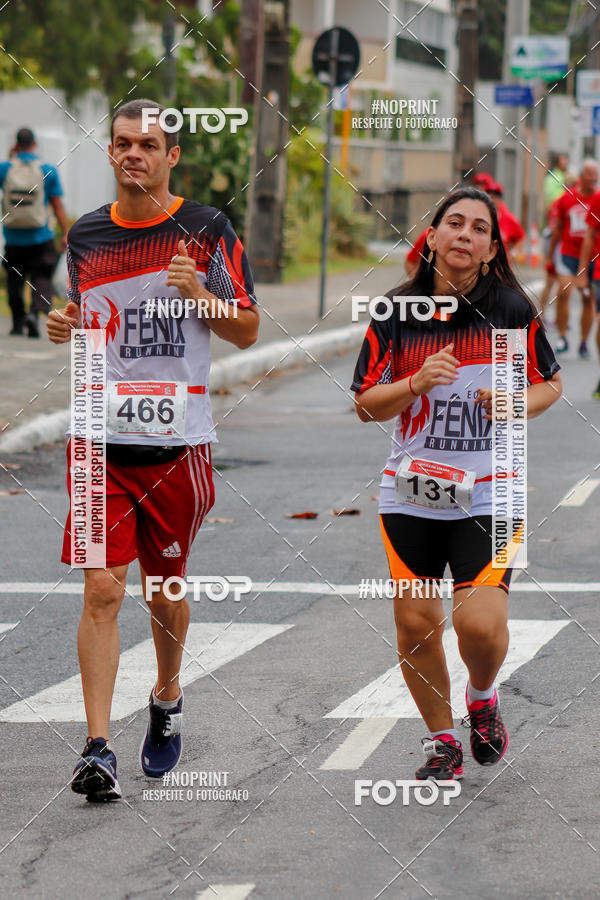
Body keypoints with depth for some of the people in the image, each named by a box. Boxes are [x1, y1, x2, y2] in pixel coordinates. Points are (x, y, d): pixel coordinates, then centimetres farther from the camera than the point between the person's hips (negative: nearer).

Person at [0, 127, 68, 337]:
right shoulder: (48, 171, -4)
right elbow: (58, 207, -4)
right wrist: (66, 235, -1)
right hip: (40, 239, -1)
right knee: (41, 279, 5)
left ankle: (17, 323, 16)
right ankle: (34, 312, -18)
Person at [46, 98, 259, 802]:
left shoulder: (206, 230, 0)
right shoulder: (85, 236, 9)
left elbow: (247, 331, 2)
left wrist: (202, 296, -16)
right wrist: (66, 327, 1)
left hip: (176, 443, -1)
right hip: (101, 437, 1)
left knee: (165, 588, 12)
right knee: (102, 590, -10)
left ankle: (166, 700, 39)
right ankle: (97, 749, -12)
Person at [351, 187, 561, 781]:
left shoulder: (511, 309, -1)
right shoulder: (395, 312, 1)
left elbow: (549, 382, 10)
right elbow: (365, 404, 3)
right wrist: (416, 384, -16)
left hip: (489, 494, -2)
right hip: (412, 494, 2)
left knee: (482, 626, -13)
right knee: (415, 622, 1)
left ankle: (482, 697, 22)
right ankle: (441, 740, 24)